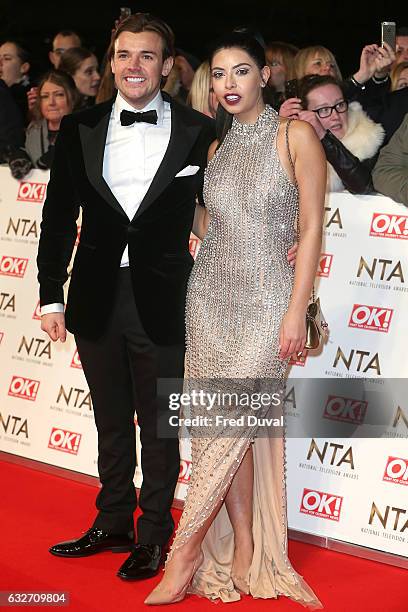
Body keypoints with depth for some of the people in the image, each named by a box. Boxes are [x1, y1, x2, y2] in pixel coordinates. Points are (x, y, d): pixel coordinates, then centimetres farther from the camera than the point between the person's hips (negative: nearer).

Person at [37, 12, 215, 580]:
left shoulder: (199, 132, -3)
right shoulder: (79, 130, 4)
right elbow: (59, 217, 6)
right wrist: (51, 296, 2)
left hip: (161, 301, -3)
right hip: (97, 299, 3)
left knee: (159, 425, 7)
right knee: (111, 421, 16)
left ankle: (154, 535, 19)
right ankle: (113, 523, 30)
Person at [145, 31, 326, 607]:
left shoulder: (296, 135, -6)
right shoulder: (216, 144, 12)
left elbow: (311, 227, -8)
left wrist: (297, 311, -12)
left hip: (265, 299, -5)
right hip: (211, 294, 5)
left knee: (229, 423, -8)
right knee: (232, 428, 3)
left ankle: (187, 553, 1)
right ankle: (244, 555, 11)